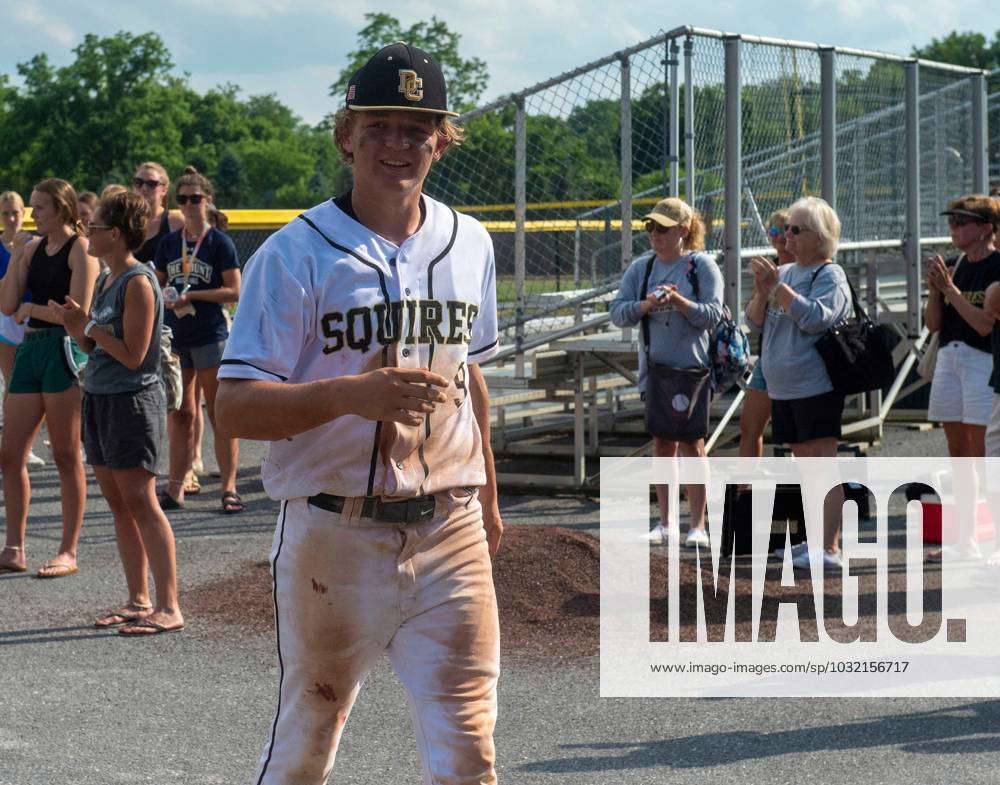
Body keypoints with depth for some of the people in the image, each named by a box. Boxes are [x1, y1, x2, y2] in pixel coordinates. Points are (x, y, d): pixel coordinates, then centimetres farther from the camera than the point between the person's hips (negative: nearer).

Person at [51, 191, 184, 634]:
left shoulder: (138, 283, -14)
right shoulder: (104, 281, 14)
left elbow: (133, 356, -18)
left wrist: (90, 326, -14)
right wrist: (74, 327, 1)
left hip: (132, 400, -9)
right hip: (99, 398, 9)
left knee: (139, 501, -11)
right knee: (117, 503, 9)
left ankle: (168, 608, -10)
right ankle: (138, 601, 15)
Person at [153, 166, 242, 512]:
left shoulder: (220, 243, -3)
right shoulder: (169, 243, 12)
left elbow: (234, 292, -7)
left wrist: (191, 295, -15)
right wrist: (164, 298, -3)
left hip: (210, 337, -5)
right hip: (175, 338, 5)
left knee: (219, 415, -3)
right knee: (179, 415, 8)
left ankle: (229, 487, -2)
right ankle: (176, 487, 11)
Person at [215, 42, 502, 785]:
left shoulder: (469, 244, 10)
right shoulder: (295, 254, -8)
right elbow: (235, 408, -14)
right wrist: (353, 394, -29)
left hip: (449, 532, 3)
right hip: (333, 535, -3)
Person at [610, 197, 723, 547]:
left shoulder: (702, 266, -3)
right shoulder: (641, 267, 8)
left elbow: (712, 315, -10)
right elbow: (617, 311, 2)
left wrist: (678, 301, -24)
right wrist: (645, 305, -16)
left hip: (694, 366, -4)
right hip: (655, 365, 4)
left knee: (691, 442, -5)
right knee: (662, 443, 9)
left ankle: (698, 525, -2)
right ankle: (666, 521, 17)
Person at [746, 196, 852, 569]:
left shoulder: (830, 275, -6)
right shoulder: (784, 273, 15)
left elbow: (816, 318, -21)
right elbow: (755, 322, 11)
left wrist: (777, 286, -19)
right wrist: (762, 291, -7)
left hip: (817, 386, -8)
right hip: (782, 388, 8)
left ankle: (829, 548, -11)